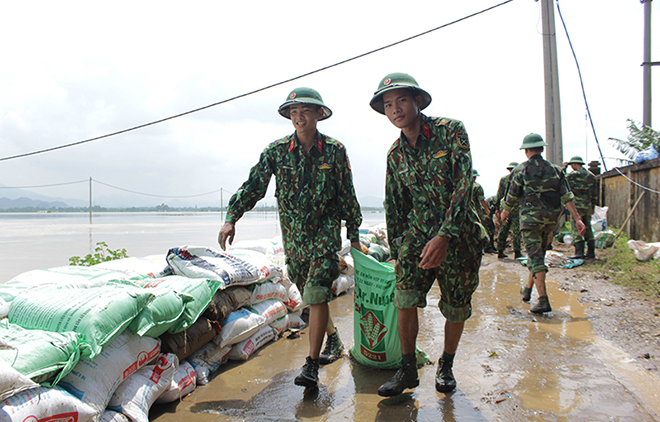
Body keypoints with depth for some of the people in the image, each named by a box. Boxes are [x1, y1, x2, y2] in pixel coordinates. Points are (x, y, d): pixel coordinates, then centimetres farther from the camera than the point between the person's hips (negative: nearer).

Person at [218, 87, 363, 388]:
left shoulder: (335, 150, -4)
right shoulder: (277, 150, -1)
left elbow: (347, 195, 2)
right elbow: (253, 185, -3)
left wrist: (354, 234, 5)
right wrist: (231, 218, -14)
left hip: (325, 230, -3)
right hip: (293, 233, 3)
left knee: (316, 293, -14)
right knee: (309, 294, 14)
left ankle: (311, 365, -6)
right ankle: (333, 340, 37)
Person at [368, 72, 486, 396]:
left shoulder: (451, 130, -10)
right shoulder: (395, 154, 4)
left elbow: (464, 184, -19)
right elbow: (394, 206, 12)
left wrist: (444, 236, -28)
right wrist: (396, 252, 14)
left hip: (459, 233, -2)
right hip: (418, 230, 3)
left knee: (457, 308, 7)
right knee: (405, 298, -12)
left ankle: (446, 366, 31)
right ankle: (408, 369, 7)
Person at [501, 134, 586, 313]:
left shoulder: (521, 170, -5)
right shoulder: (555, 169, 5)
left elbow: (512, 197, 0)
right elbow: (566, 196, -3)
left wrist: (505, 212, 19)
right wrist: (577, 218, -5)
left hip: (531, 217, -5)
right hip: (551, 219, 5)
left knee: (536, 257, -5)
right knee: (538, 254, 19)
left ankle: (543, 300, -12)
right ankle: (527, 290, 34)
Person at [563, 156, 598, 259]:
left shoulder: (573, 175, -10)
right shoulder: (591, 176, 12)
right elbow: (595, 193, 16)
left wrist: (564, 167, 14)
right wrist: (593, 206, 23)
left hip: (577, 205, -6)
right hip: (588, 206, 6)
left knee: (576, 229, -5)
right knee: (587, 228, 13)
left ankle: (579, 252, -12)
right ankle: (591, 252, 14)